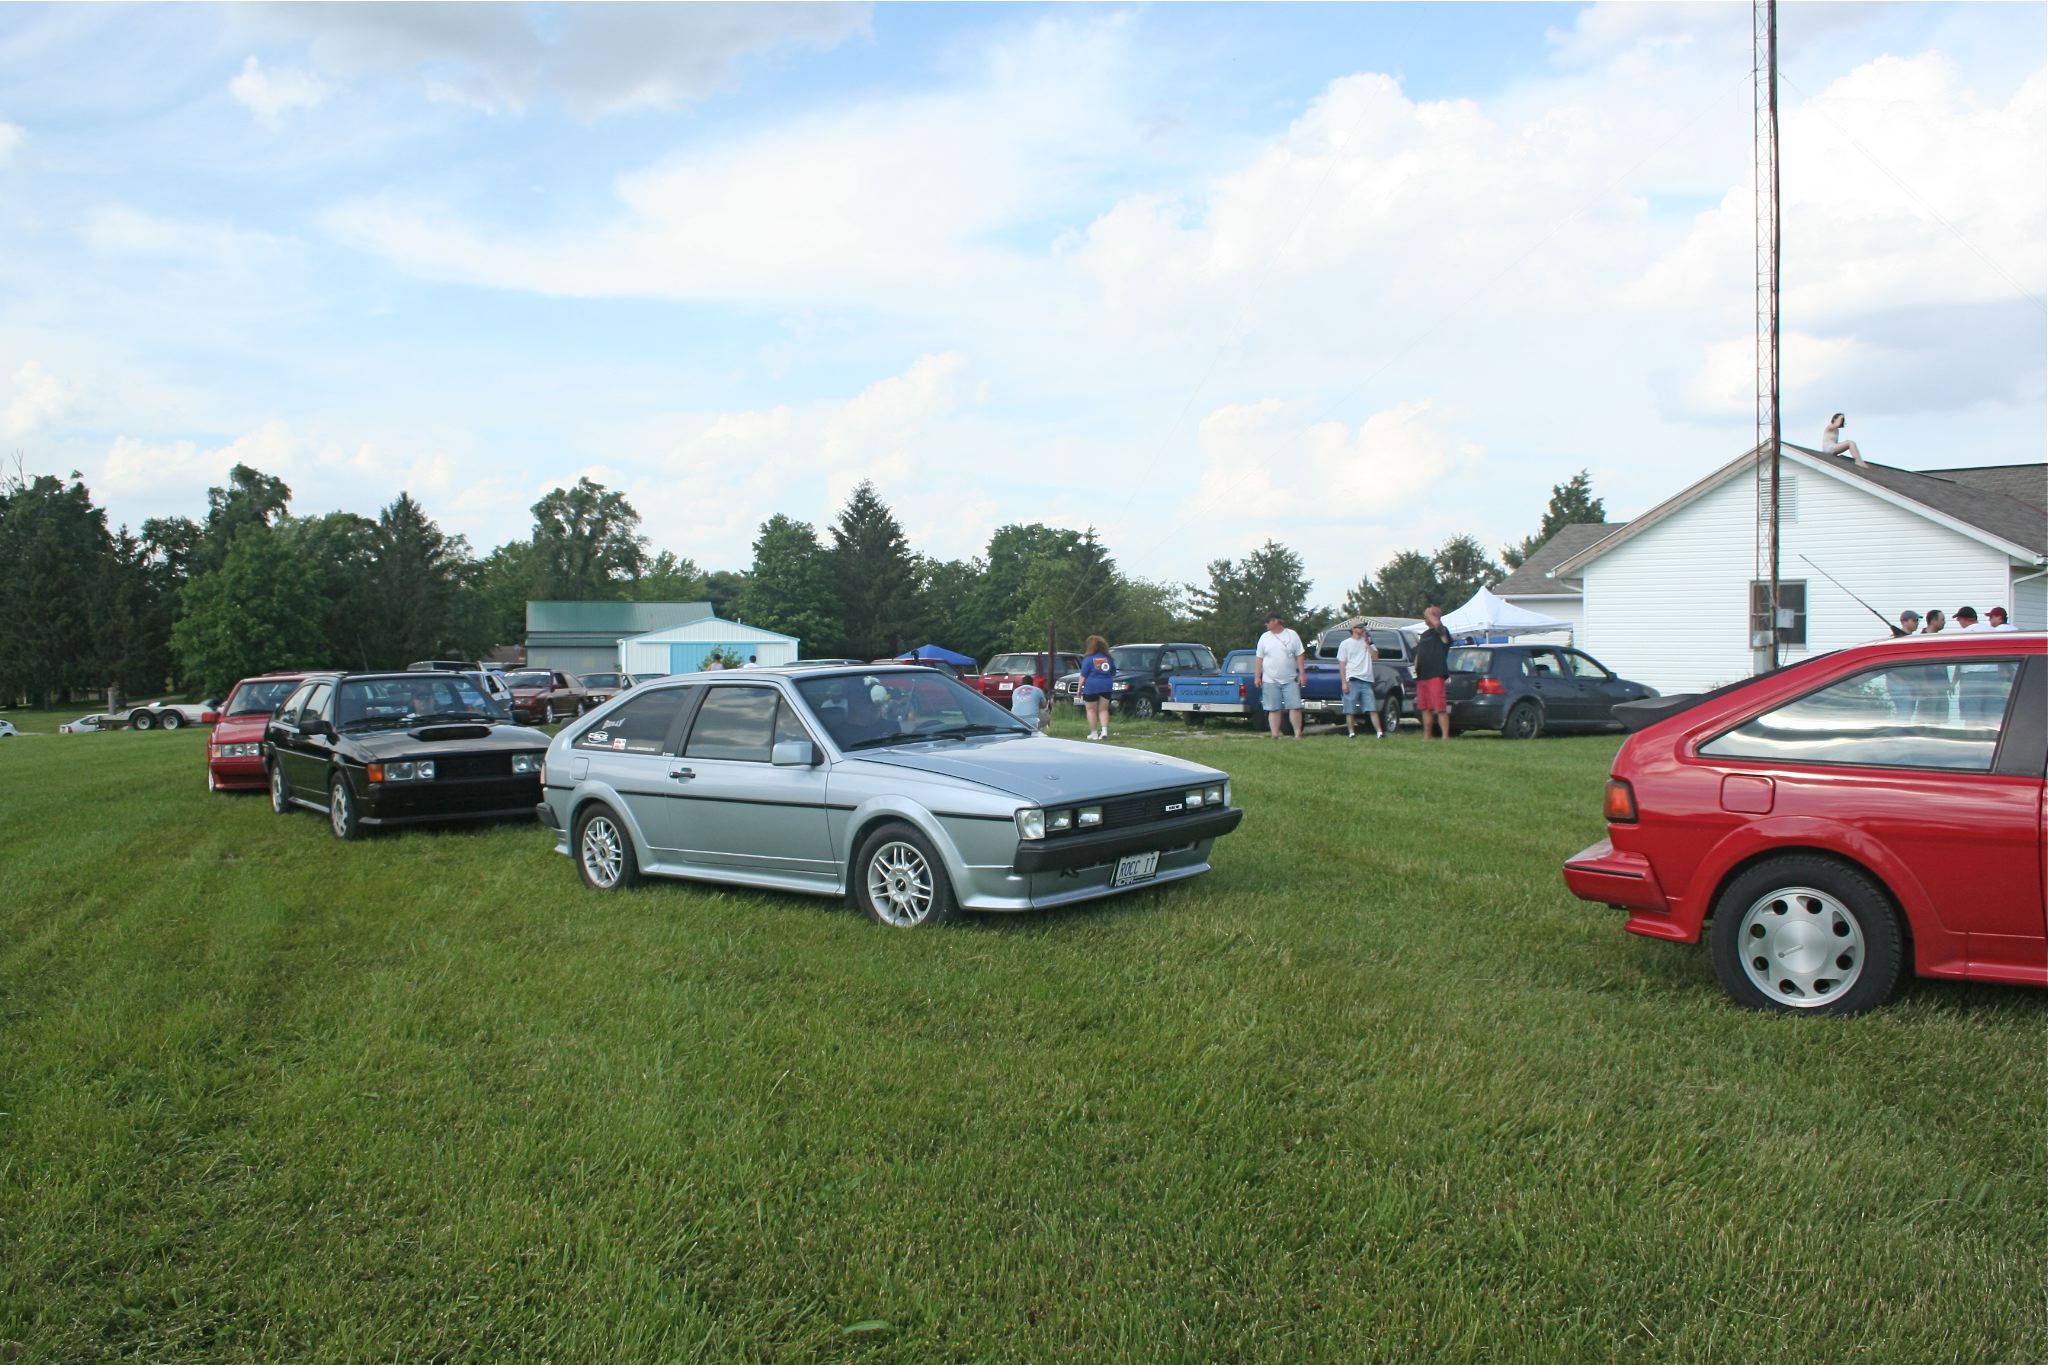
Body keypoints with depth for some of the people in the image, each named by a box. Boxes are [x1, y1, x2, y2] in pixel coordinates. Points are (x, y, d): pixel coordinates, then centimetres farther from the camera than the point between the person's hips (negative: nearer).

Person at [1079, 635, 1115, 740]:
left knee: (1091, 710, 6)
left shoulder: (1089, 659, -8)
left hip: (1091, 687, -4)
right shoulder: (1108, 658, 8)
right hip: (1106, 687, 4)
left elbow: (1083, 675, -8)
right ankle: (1104, 730, -5)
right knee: (1103, 710, 10)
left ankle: (1094, 733, 6)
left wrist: (1079, 688, -4)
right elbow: (1113, 673, 15)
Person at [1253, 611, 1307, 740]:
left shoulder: (1292, 635, 3)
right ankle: (1275, 735, 5)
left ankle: (1298, 734, 4)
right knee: (1273, 709, 1)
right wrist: (1257, 676, 2)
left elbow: (1300, 655, 3)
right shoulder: (1264, 637, 7)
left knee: (1295, 707, -3)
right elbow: (1259, 658, 7)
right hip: (1270, 681, 1)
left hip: (1290, 680, -1)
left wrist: (1302, 673, -3)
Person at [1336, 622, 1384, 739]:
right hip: (1352, 680, -3)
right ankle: (1351, 733, 7)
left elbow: (1375, 658, 6)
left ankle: (1379, 732, -4)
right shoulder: (1345, 644, 4)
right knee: (1350, 711, -1)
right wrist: (1344, 682, -8)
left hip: (1366, 681, 3)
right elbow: (1342, 665, 0)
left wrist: (1368, 644, -3)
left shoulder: (1368, 641, 15)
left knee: (1373, 708, -2)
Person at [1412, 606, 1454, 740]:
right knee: (1425, 708, 10)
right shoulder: (1424, 634, 23)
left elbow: (1437, 624, -28)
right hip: (1422, 677, 8)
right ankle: (1426, 737, 16)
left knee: (1440, 708, -12)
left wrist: (1429, 614, -11)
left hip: (1435, 676, -8)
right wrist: (1416, 668, 15)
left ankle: (1445, 737, -14)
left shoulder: (1441, 632, -2)